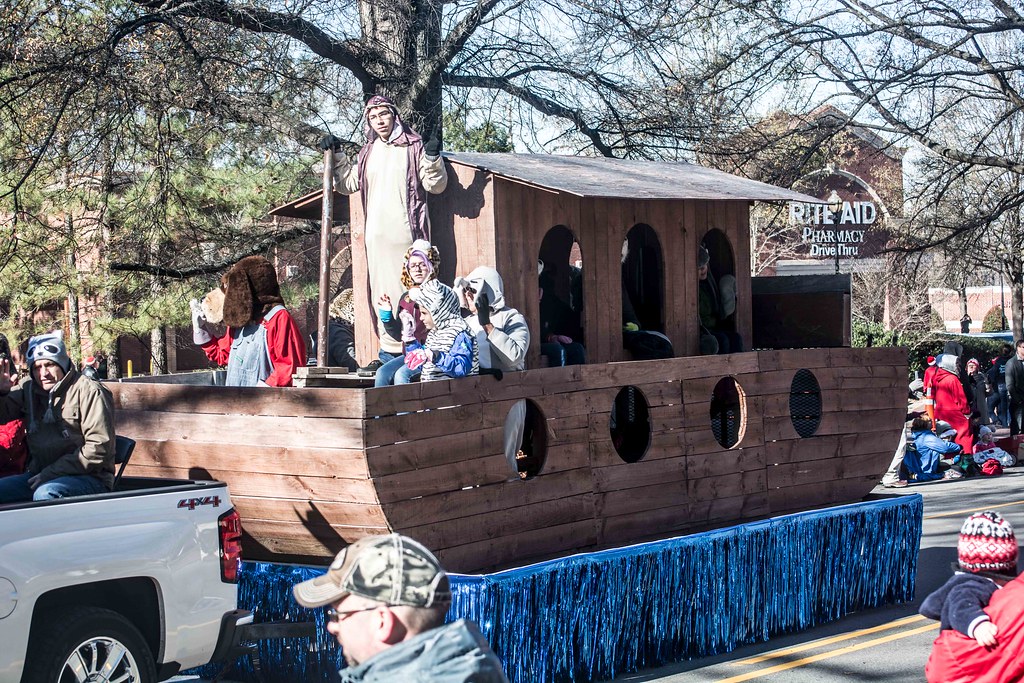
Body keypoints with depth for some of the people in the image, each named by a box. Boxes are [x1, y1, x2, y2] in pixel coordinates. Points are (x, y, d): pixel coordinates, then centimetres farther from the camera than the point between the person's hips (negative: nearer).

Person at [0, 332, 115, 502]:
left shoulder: (90, 392, -8)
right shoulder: (29, 388, 11)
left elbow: (99, 448, -13)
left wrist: (51, 473, -15)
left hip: (87, 477, -6)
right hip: (39, 474, 6)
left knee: (45, 494, -35)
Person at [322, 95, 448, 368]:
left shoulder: (413, 148, 1)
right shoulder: (367, 153, 18)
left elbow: (436, 186, -2)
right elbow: (348, 183, 26)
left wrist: (432, 159, -18)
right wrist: (336, 156, 16)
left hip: (404, 232, -6)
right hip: (375, 233, 6)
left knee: (402, 289, -9)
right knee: (381, 292, 5)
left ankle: (394, 350, -8)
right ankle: (389, 350, 8)